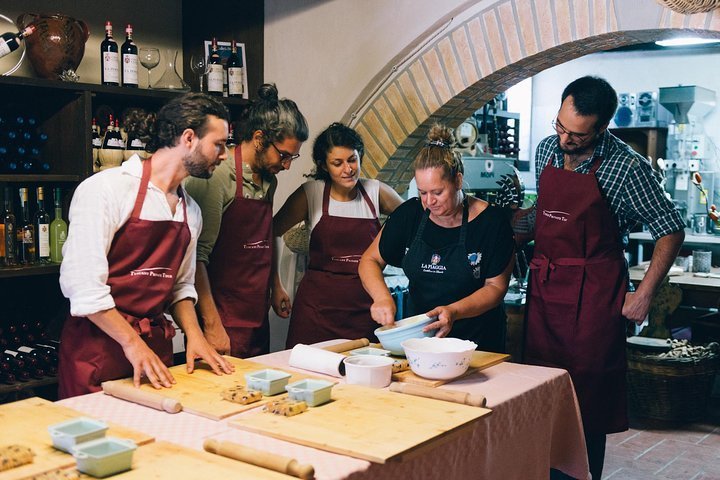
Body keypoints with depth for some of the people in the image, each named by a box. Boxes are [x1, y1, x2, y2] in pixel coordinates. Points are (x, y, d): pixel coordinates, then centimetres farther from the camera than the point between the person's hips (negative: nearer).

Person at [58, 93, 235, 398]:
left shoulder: (191, 211, 10)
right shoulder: (107, 188, -12)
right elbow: (82, 282, -17)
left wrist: (194, 335, 1)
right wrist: (132, 343, -17)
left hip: (157, 346, 6)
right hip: (98, 346, -6)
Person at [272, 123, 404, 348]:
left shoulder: (376, 192, 4)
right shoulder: (310, 193, -1)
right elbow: (271, 232, 7)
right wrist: (276, 286, 5)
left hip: (364, 306, 2)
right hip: (318, 303, -1)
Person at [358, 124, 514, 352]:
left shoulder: (491, 221, -8)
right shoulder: (410, 215, 0)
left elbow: (496, 286, -6)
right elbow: (370, 261, 6)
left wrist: (454, 312, -23)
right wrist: (382, 297, -14)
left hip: (476, 340, -2)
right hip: (418, 335, 3)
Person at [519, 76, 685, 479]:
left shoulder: (627, 167, -13)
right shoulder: (547, 150, 5)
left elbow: (671, 231, -7)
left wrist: (645, 294, -10)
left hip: (593, 294, -5)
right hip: (544, 285, 6)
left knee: (588, 398, 2)